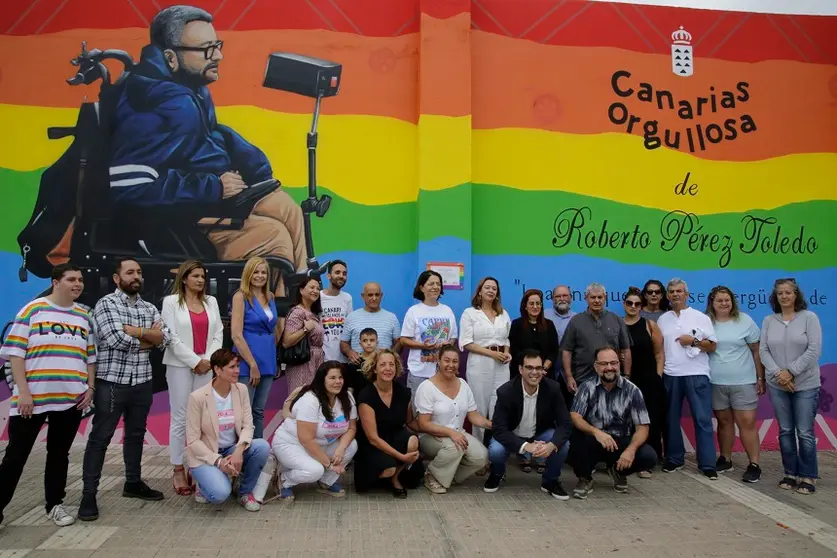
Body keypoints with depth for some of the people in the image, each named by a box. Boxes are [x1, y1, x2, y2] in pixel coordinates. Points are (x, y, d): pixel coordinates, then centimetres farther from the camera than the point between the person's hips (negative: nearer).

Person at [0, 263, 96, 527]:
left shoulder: (84, 316, 10)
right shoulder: (32, 310, -4)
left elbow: (90, 356, 14)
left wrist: (90, 388, 4)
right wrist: (23, 391, -12)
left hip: (71, 399, 4)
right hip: (32, 398, -4)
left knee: (59, 454, 13)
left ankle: (55, 504, 24)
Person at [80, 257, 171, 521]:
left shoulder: (149, 308, 11)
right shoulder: (106, 304, -6)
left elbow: (165, 337, -2)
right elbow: (116, 339, -21)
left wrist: (135, 332, -14)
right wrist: (149, 335, -8)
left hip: (142, 382, 6)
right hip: (112, 381, -6)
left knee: (136, 434, 15)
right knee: (100, 437, 0)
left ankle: (133, 482, 28)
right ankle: (89, 495, 6)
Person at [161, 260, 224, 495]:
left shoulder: (211, 302, 13)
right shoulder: (171, 301, 1)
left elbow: (218, 334, 8)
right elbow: (172, 337, -7)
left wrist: (208, 360, -5)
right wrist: (195, 362, -10)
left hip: (207, 367, 4)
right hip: (180, 366, -3)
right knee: (180, 419, 0)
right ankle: (178, 471, 8)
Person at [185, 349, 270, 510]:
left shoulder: (241, 390, -4)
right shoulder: (198, 397, -17)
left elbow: (248, 425, -7)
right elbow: (192, 440, -14)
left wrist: (239, 450, -27)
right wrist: (218, 461, -24)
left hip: (232, 450, 4)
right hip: (205, 455, -4)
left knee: (263, 446, -26)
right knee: (220, 493, -30)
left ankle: (245, 492, -1)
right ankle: (205, 486, 9)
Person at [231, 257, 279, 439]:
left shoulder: (270, 296, 11)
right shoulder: (241, 296, -7)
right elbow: (236, 335, -14)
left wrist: (274, 358, 13)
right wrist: (253, 364, -15)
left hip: (268, 361, 6)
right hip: (247, 363, -6)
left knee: (259, 411, 13)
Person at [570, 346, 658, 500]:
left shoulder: (632, 391, -6)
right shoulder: (587, 388, -6)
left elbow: (642, 427, -8)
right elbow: (574, 417, -17)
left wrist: (631, 449, -28)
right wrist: (596, 431, -36)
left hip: (621, 443, 1)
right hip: (594, 442, -1)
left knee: (649, 457, -25)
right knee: (577, 436, -33)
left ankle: (618, 470, 10)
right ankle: (585, 479, -4)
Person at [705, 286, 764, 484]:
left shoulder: (745, 321, -1)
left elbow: (756, 351, 3)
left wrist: (761, 378, 2)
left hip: (743, 382, -1)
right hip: (716, 383, 2)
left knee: (747, 422, -4)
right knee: (724, 421, 11)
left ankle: (754, 465, 3)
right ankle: (725, 459, 22)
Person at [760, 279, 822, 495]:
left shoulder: (809, 317, -2)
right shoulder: (768, 321, 7)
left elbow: (814, 350, -10)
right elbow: (763, 350, 1)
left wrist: (791, 372, -14)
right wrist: (778, 373, -12)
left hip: (805, 385, -3)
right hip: (777, 385, 3)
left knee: (805, 433, -1)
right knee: (785, 431, 8)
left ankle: (808, 477, 10)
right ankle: (790, 473, 17)